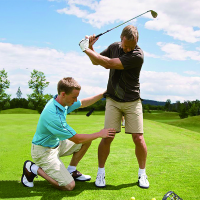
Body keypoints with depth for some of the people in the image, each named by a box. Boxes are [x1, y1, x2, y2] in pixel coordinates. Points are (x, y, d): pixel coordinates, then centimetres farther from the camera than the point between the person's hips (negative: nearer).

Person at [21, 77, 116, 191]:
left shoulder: (62, 101, -6)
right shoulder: (53, 115, -34)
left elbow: (83, 103, 14)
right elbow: (77, 139, -25)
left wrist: (103, 94, 5)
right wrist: (100, 134, -14)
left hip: (56, 144, 9)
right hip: (43, 151, -9)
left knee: (87, 141, 5)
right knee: (69, 186, -14)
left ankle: (71, 171, 18)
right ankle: (33, 168, 0)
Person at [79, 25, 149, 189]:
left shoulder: (138, 55, -20)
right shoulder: (114, 47, 1)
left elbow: (108, 64, -24)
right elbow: (96, 61, 15)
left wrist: (86, 49, -16)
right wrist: (90, 47, -5)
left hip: (132, 101, -3)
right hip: (113, 100, 3)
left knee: (138, 138, -5)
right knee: (107, 137, -4)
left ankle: (142, 173, 16)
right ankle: (101, 172, 12)